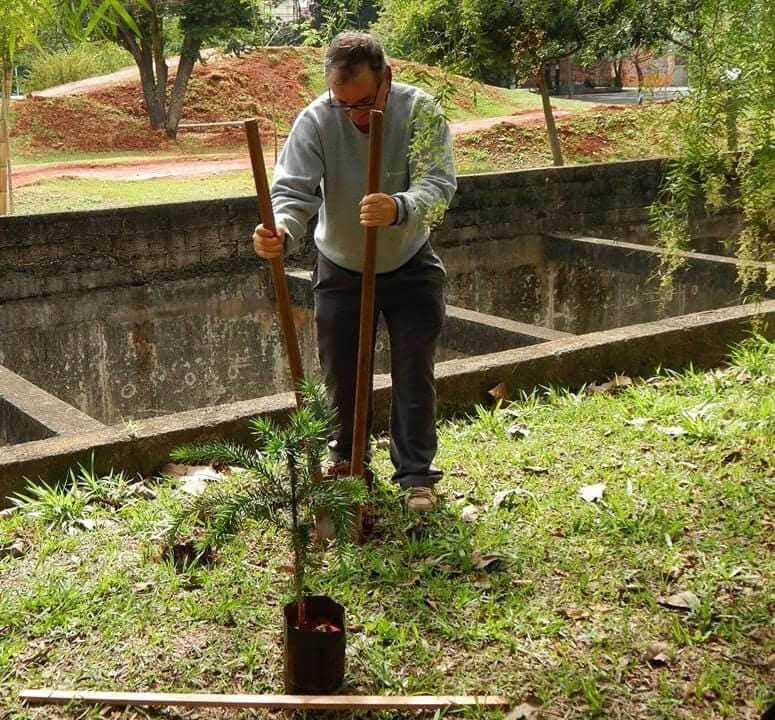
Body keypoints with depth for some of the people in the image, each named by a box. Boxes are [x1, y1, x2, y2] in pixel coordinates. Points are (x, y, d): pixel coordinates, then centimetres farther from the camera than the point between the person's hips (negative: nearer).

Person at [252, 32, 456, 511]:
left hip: (410, 266, -1)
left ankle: (417, 476, 15)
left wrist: (398, 209, -54)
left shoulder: (420, 111, -22)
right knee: (341, 375, 10)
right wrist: (280, 231, -52)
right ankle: (347, 463, 30)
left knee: (414, 376, 2)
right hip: (341, 269, 1)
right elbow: (293, 190, -28)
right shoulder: (315, 120, -21)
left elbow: (438, 185, -32)